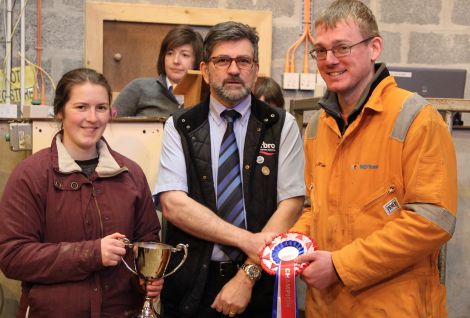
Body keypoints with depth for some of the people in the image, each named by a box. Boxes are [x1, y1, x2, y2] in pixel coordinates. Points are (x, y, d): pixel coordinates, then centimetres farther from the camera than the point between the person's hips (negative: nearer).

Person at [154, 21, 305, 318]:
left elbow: (291, 204, -7)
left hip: (261, 284, 0)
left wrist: (248, 275, -14)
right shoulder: (179, 127, 0)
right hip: (191, 284, 1)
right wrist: (246, 239, -18)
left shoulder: (283, 126, -1)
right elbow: (173, 204, -11)